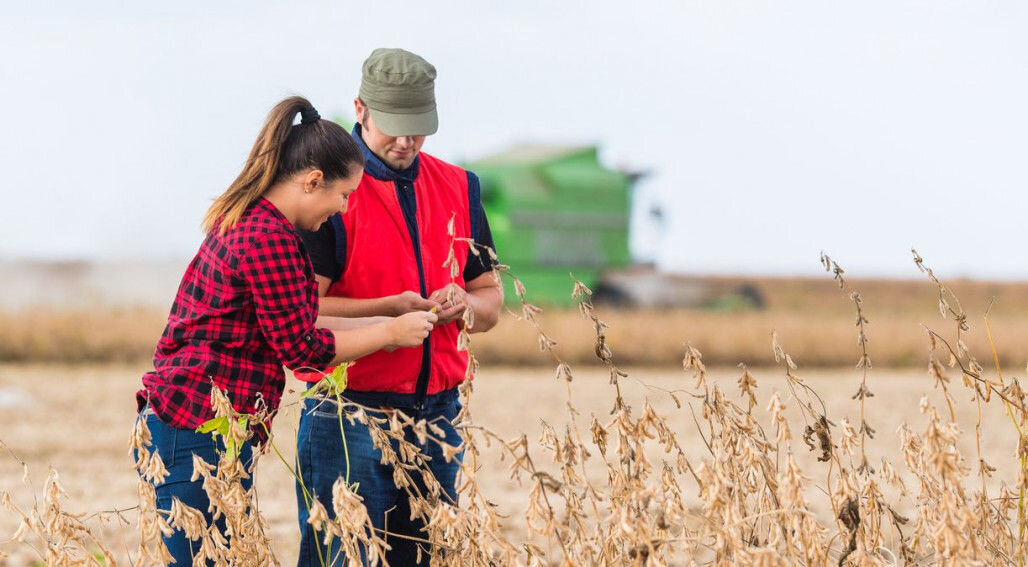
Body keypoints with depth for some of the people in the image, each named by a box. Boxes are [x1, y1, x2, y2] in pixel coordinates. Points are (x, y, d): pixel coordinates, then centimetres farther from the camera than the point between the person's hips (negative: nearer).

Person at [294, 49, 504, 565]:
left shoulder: (457, 188, 13)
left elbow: (490, 304, 19)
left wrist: (463, 304, -4)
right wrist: (390, 308, -19)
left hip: (436, 412, 5)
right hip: (349, 419, -5)